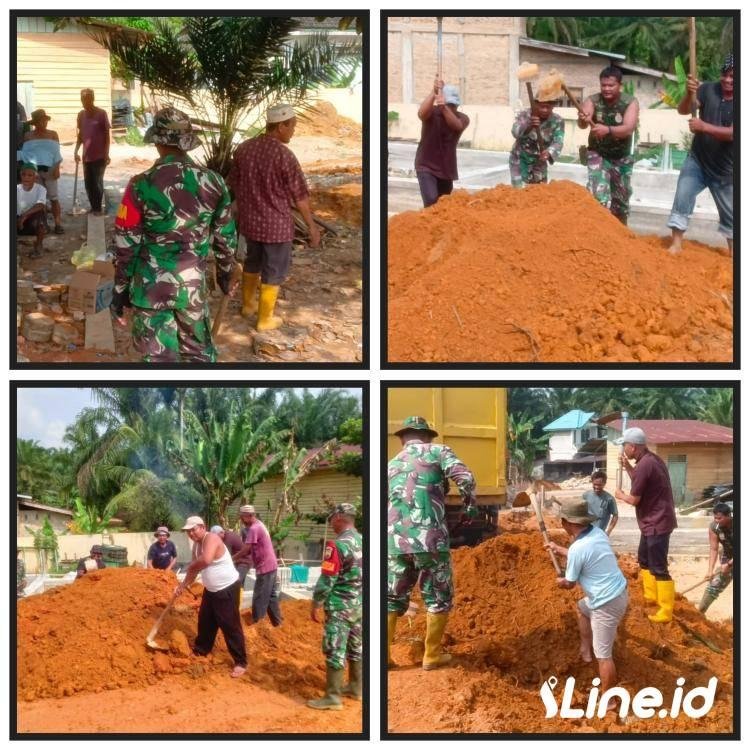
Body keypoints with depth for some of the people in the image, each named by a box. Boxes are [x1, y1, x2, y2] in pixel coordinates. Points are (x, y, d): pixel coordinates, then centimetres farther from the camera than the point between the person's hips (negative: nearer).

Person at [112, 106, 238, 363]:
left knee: (159, 356, 7)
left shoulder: (142, 185, -14)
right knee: (199, 352, 19)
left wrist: (120, 289, 3)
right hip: (193, 284, 3)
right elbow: (225, 236, 7)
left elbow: (126, 244, -8)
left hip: (152, 285, -3)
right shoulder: (213, 183, -4)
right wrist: (225, 274, 24)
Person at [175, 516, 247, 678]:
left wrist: (191, 566, -23)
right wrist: (182, 586, 10)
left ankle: (241, 663, -2)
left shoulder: (211, 538, -23)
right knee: (205, 621, 21)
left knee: (230, 626, -7)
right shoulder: (196, 544, 8)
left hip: (227, 588, -10)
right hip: (211, 590, 10)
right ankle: (201, 650, 41)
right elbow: (195, 569, 17)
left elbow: (206, 560, -41)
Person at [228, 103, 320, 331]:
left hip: (249, 220, 6)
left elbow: (234, 184, 7)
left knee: (253, 261, 27)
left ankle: (248, 304, 43)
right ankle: (265, 319, 19)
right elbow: (300, 197, -15)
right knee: (274, 271, 10)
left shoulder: (244, 148, -4)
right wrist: (312, 226, -4)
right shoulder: (285, 156, -22)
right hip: (276, 224, -6)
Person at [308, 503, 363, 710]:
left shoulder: (337, 545, -19)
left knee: (335, 651, -3)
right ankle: (356, 688, 29)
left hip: (340, 606, -8)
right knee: (356, 647, 18)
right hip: (360, 605, 8)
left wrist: (315, 605, -8)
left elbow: (327, 579, -18)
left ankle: (333, 697, -1)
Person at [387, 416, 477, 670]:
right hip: (430, 538, -4)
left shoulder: (391, 465, 21)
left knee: (392, 598, 17)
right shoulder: (437, 451, 6)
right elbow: (465, 478, -10)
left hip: (396, 541, 4)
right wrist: (471, 506, 6)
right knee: (439, 597, 11)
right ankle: (432, 656, 12)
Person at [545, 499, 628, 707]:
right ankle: (586, 649, 41)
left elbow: (570, 583, -9)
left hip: (607, 604, -9)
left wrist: (560, 582, 14)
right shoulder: (596, 532, 1)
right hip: (617, 592, 9)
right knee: (582, 608, 36)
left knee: (603, 654, 1)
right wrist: (558, 549, 34)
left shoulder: (578, 548, -24)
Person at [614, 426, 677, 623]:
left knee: (659, 568, -6)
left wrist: (621, 495, 2)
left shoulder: (644, 465, -24)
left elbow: (634, 499, -18)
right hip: (654, 521, 11)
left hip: (657, 523, -11)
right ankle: (650, 596, 38)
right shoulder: (651, 459, 7)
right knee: (644, 558, 25)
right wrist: (627, 468, 11)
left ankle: (666, 612, -3)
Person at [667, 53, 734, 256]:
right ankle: (676, 244, -5)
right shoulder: (708, 90, -8)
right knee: (682, 198, -10)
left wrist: (704, 126, -38)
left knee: (729, 214, 11)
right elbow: (683, 110, -16)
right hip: (697, 160, 2)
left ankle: (732, 253, 25)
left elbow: (732, 133, -26)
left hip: (725, 169, -1)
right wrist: (689, 94, -37)